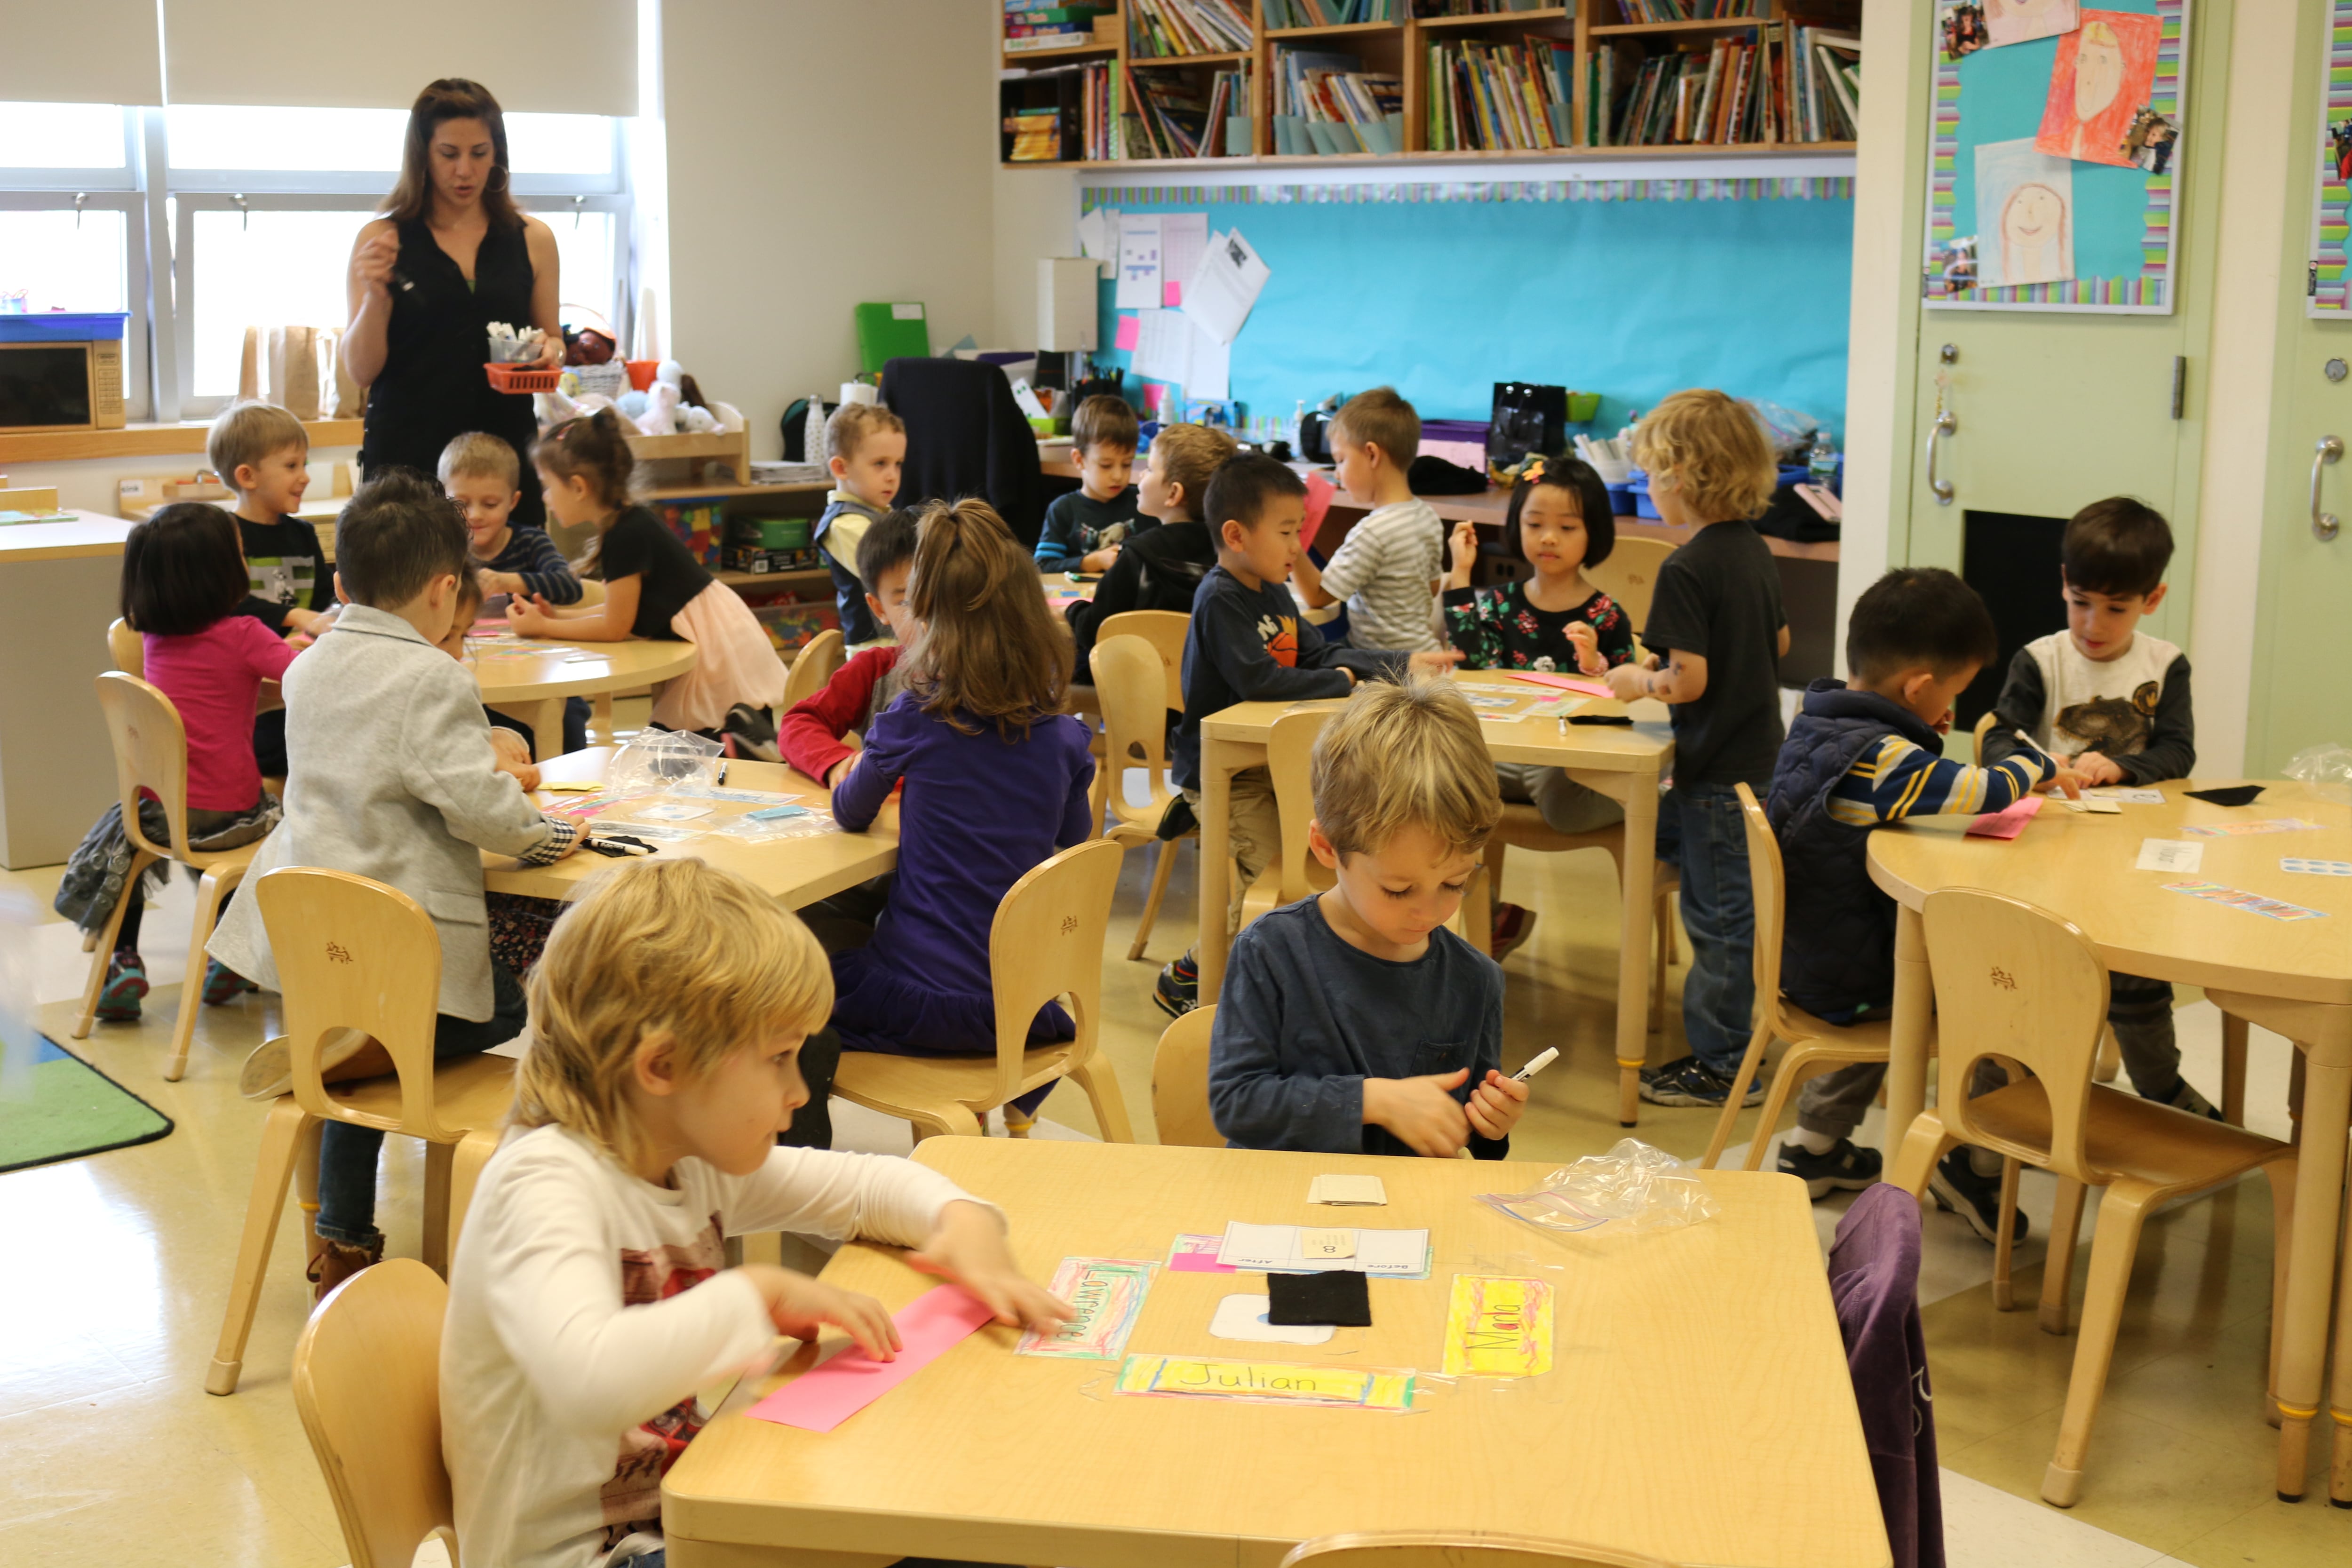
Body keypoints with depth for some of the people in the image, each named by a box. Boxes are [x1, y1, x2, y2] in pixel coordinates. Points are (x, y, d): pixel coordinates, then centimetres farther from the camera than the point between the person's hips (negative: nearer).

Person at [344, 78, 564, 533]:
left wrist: (550, 353, -4)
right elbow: (361, 370, 1)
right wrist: (376, 295, -15)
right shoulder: (381, 240, 3)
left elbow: (551, 338, 18)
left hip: (506, 452, 2)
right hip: (406, 456, -2)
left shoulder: (533, 240, 8)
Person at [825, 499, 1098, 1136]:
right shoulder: (1064, 737, -4)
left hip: (922, 1007, -4)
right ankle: (1018, 1110, 26)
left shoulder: (913, 723, -12)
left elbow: (851, 814, 6)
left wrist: (858, 770, 28)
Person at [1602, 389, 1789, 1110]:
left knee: (1720, 913, 0)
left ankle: (1723, 1065, 11)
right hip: (1759, 749, 9)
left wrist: (1639, 681, -5)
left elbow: (1690, 680, -24)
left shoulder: (1687, 570, -21)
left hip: (1718, 769, -9)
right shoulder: (1756, 551, 6)